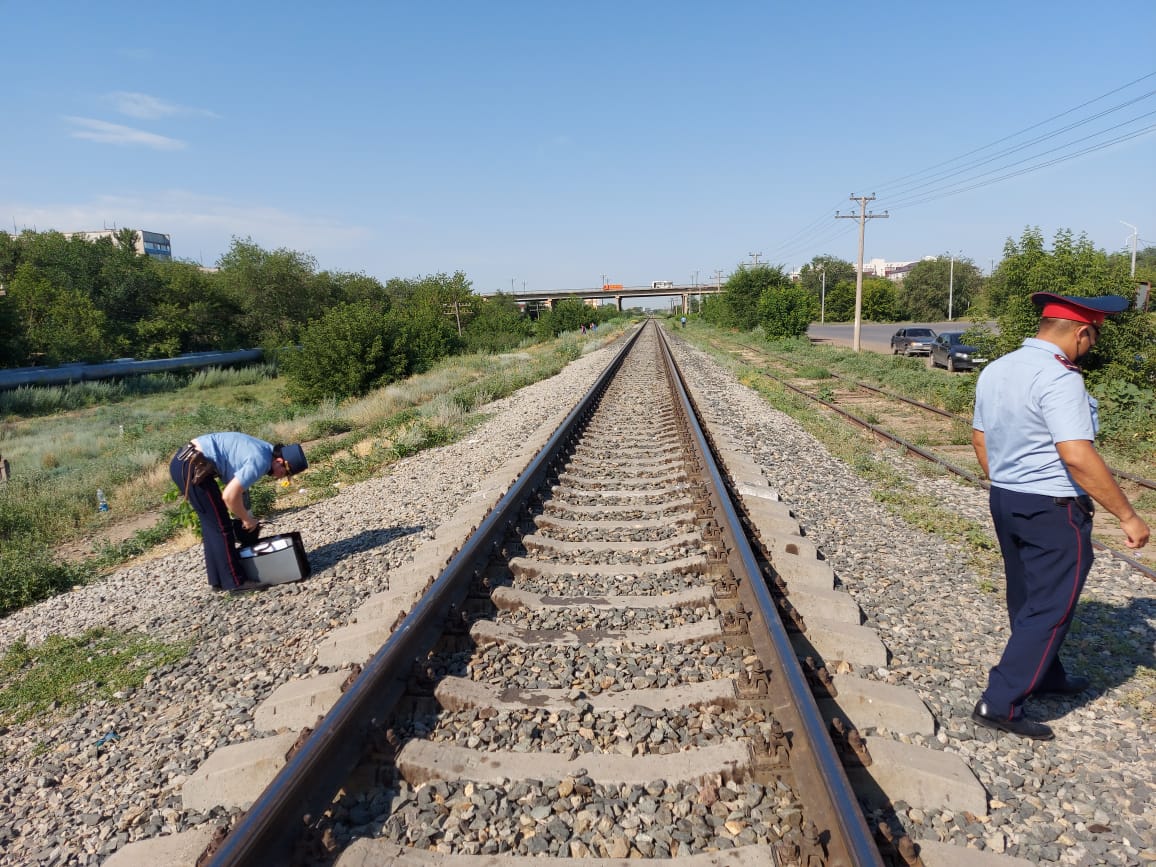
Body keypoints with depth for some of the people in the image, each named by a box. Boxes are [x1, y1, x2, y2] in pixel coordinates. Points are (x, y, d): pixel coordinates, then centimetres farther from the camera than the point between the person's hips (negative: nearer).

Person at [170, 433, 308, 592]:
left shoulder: (263, 450, 12)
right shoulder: (260, 462, -18)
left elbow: (239, 487, 23)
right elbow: (229, 496, -20)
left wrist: (244, 515, 21)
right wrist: (247, 519, -4)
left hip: (184, 461, 10)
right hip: (192, 466, -10)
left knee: (211, 523, 17)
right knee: (221, 525, -4)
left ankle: (218, 579, 26)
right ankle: (235, 582, 3)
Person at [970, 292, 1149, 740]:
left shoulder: (995, 370, 5)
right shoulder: (1059, 379, -21)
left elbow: (980, 439, 14)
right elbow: (1077, 456, -28)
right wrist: (1128, 515, -18)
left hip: (1004, 501, 8)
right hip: (1054, 511, -8)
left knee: (1027, 600, 22)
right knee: (1050, 609, 3)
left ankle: (1045, 675, 41)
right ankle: (1000, 703, 5)